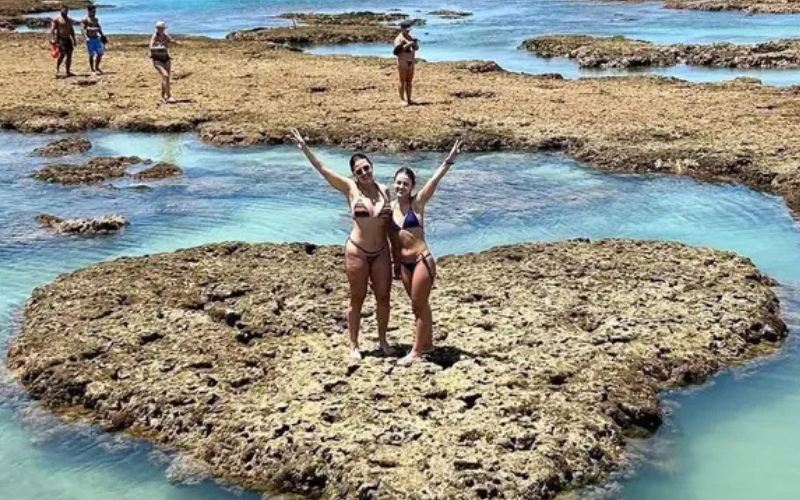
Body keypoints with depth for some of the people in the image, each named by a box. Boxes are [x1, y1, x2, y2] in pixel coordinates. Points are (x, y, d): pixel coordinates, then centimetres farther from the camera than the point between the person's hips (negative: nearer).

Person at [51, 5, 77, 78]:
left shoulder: (69, 19, 18)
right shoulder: (57, 19, -5)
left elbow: (71, 30, 25)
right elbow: (52, 29, -11)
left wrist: (74, 39, 20)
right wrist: (52, 39, -21)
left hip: (68, 39, 8)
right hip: (61, 39, -8)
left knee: (69, 55, 4)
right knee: (62, 54, -18)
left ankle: (68, 72, 9)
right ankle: (57, 70, -10)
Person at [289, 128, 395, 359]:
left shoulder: (384, 190, 3)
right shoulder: (350, 188, -6)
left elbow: (390, 222, 11)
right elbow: (322, 169, -10)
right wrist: (304, 147, -17)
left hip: (381, 252, 3)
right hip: (357, 251, -3)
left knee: (383, 297, 10)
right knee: (357, 299, 6)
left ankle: (382, 339, 29)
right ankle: (354, 345, 20)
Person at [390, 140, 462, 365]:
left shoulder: (417, 203, -8)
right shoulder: (392, 208, 5)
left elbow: (434, 181, -23)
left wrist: (449, 160, -36)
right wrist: (396, 263, 18)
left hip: (422, 260, -6)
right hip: (404, 263, 6)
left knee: (419, 305, 1)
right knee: (419, 305, 18)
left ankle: (416, 351, 9)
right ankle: (427, 342, 33)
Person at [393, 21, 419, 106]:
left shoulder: (410, 37, 15)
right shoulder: (399, 39, -8)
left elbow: (417, 48, 13)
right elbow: (397, 50, -20)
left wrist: (415, 43, -9)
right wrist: (407, 45, -26)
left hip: (411, 62, 7)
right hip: (403, 63, -7)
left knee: (410, 81, 8)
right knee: (403, 81, -4)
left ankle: (409, 99, 13)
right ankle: (402, 99, 1)